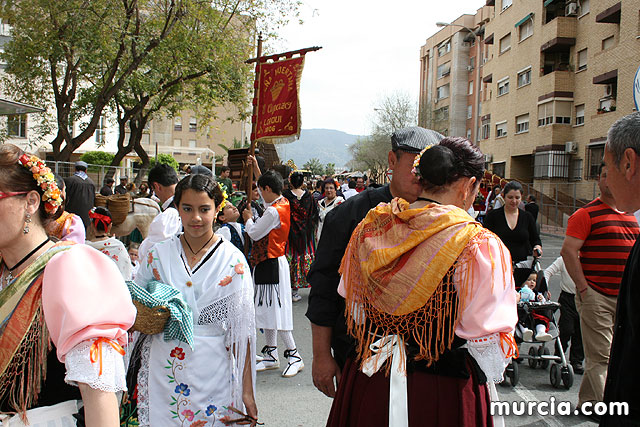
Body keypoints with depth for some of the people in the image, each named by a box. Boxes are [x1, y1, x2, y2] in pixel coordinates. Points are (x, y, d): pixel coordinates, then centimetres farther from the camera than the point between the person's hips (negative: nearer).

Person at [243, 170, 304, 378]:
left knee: (276, 310, -5)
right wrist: (256, 167, 30)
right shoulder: (283, 202, 8)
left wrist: (248, 219, 4)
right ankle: (271, 356, 24)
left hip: (272, 265, -10)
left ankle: (294, 356, 4)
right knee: (268, 309, 14)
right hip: (268, 264, 10)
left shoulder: (274, 211, -21)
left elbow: (255, 233, -14)